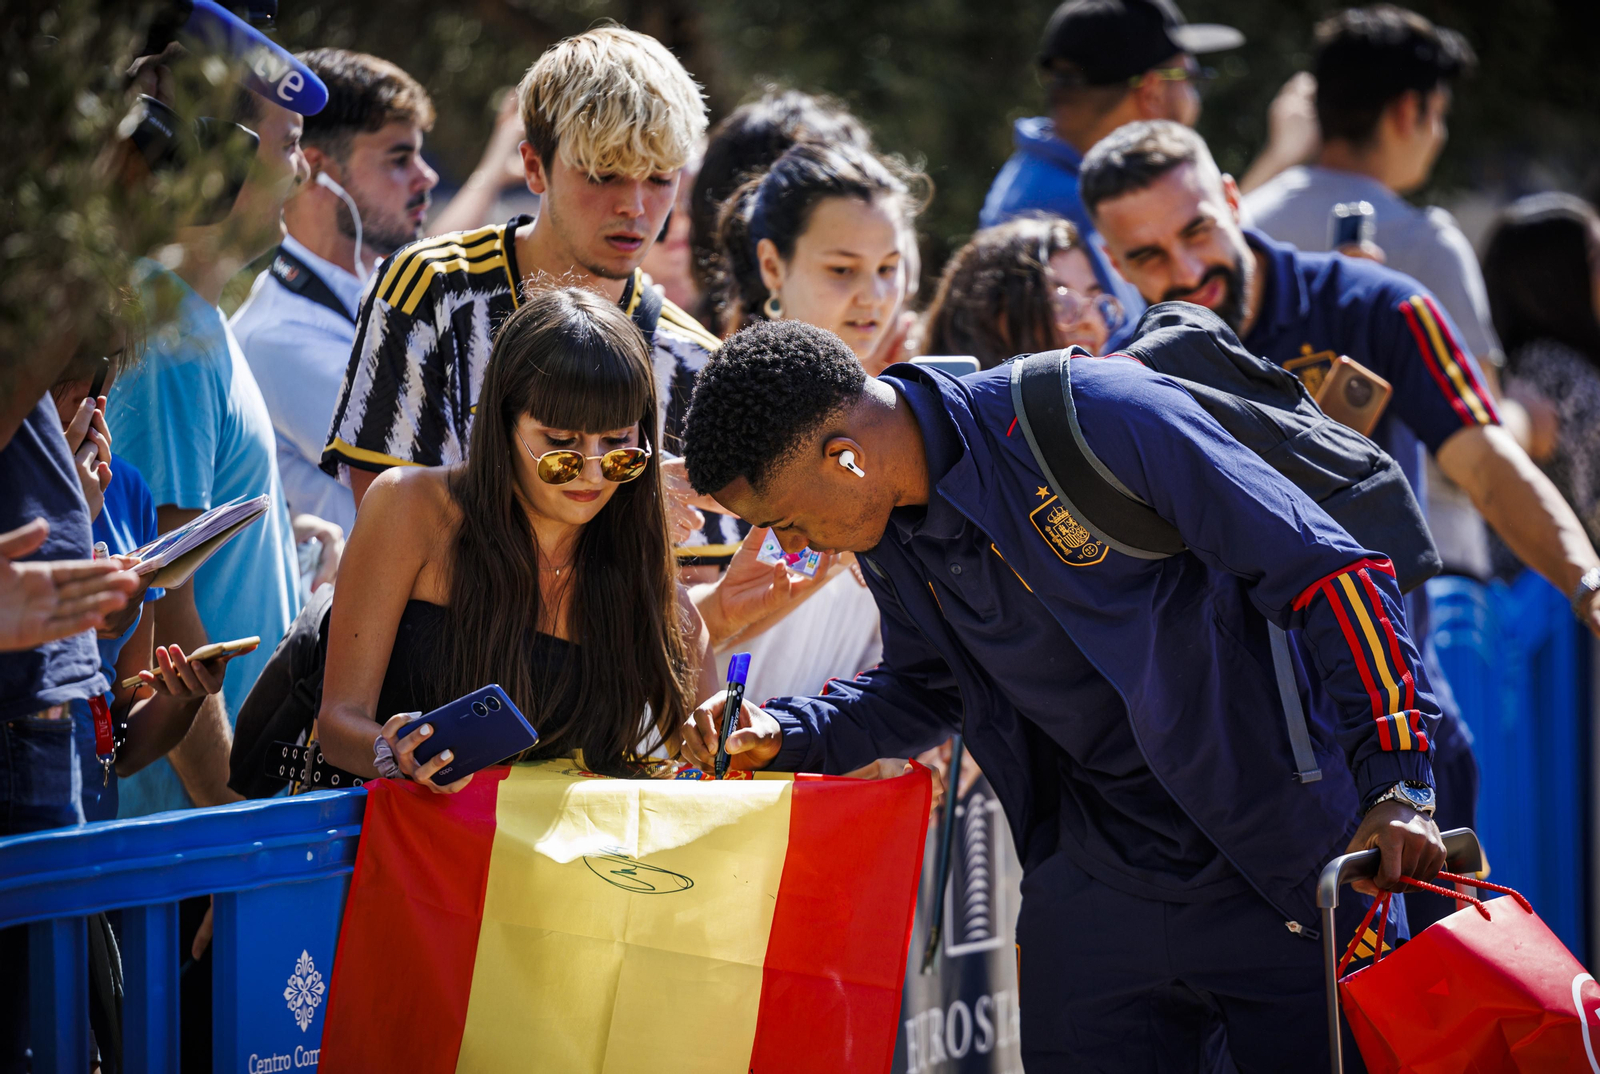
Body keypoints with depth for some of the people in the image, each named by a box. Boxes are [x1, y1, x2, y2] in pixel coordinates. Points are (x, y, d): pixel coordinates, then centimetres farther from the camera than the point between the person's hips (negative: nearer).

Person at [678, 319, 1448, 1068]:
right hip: (1094, 887, 6)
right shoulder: (886, 537, 1)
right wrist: (782, 734, 2)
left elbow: (1326, 573, -19)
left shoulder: (1096, 416, -22)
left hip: (1286, 862, -6)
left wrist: (1394, 782, -24)